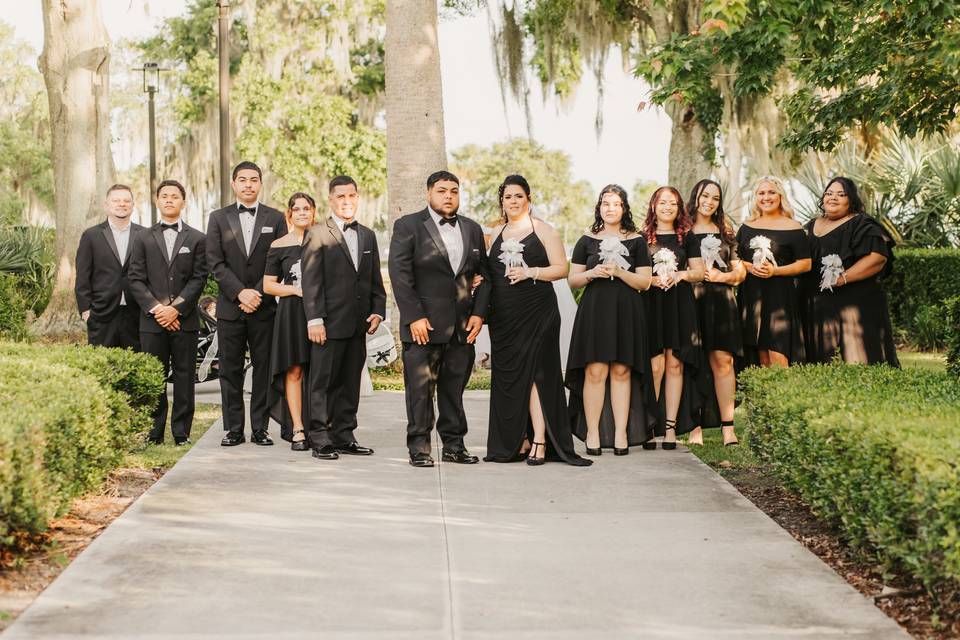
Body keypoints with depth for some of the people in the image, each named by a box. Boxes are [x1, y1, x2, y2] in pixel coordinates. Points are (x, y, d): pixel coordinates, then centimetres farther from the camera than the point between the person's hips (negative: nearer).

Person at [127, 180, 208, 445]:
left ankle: (181, 432, 6)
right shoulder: (143, 238, 11)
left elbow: (199, 279, 0)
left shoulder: (196, 239, 8)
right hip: (152, 320, 1)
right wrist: (155, 308, -9)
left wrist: (176, 309, -11)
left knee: (184, 376, 1)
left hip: (185, 319, 0)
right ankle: (154, 432, 7)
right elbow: (136, 279, 4)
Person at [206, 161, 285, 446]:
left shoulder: (275, 218, 7)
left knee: (264, 369, 1)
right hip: (230, 306, 0)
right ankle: (233, 429, 7)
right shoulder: (219, 218, 8)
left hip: (264, 307, 0)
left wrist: (258, 294, -10)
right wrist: (240, 292, -12)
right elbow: (215, 263, -1)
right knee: (230, 370, 2)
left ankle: (260, 428, 7)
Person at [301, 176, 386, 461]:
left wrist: (377, 310, 4)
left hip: (358, 325, 6)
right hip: (330, 324, -6)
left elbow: (375, 278, 18)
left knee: (350, 383, 10)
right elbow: (311, 280, -8)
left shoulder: (368, 235, 16)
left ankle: (343, 437, 17)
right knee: (323, 383, -1)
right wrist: (314, 319, -14)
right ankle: (319, 440, 4)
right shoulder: (318, 234, -3)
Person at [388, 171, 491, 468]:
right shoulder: (408, 226, -1)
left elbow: (483, 275, 15)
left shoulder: (472, 229, 14)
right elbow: (400, 274, -7)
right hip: (424, 323, -4)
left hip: (463, 325, 4)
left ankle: (454, 444, 17)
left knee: (455, 386, 9)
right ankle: (419, 446, 4)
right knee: (421, 386, -3)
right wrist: (414, 317, -14)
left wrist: (478, 313, 3)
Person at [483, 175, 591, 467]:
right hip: (503, 316, 5)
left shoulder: (542, 230, 1)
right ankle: (518, 440, 9)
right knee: (508, 376, 3)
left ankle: (539, 441, -8)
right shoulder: (496, 233, 16)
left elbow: (561, 268, -3)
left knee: (534, 373, -9)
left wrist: (530, 272, -16)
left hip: (536, 312, -5)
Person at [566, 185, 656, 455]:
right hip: (594, 309, 0)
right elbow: (572, 280, 10)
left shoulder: (636, 241, 9)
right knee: (595, 371, -7)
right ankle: (592, 433, -5)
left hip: (626, 311, 0)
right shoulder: (587, 241, 11)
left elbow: (645, 282, 4)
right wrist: (592, 273, -9)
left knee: (621, 371, -3)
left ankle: (621, 433, 0)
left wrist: (619, 271, -10)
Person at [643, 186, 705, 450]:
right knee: (655, 365, -10)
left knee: (675, 364, -2)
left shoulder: (687, 236, 13)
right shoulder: (643, 238, 9)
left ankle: (671, 427, 1)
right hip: (652, 305, -1)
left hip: (680, 305, 2)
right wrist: (653, 279, -11)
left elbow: (699, 272, 11)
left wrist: (681, 275, -8)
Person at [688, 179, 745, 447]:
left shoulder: (725, 232, 19)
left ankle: (728, 427, -8)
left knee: (723, 362, -7)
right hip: (690, 302, -2)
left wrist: (720, 276, -2)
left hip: (720, 302, 2)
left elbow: (740, 272, 16)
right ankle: (695, 427, -3)